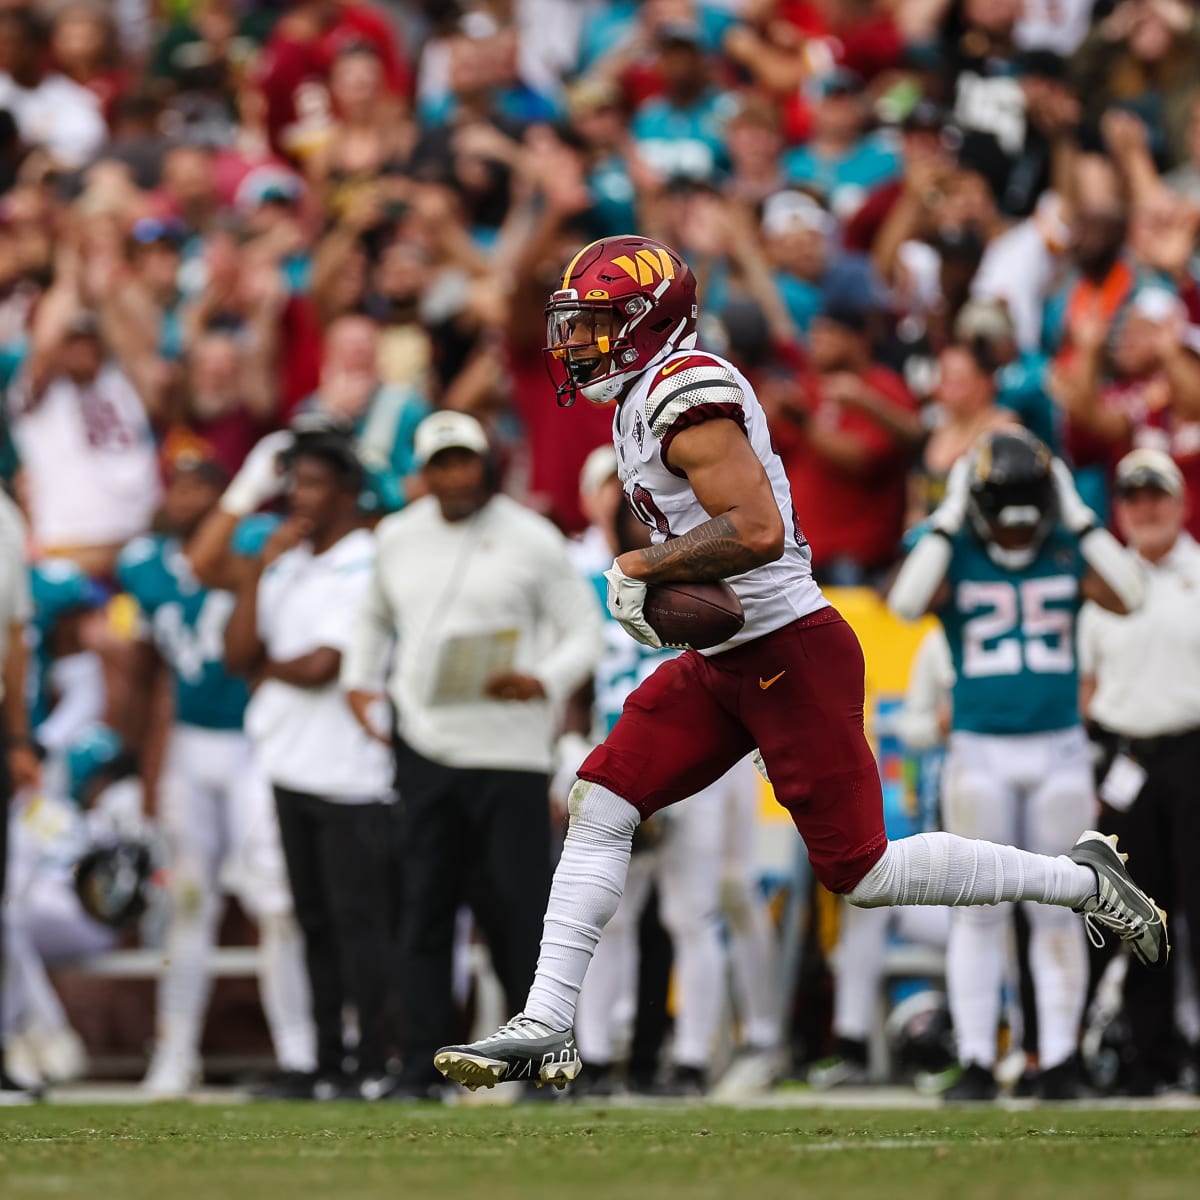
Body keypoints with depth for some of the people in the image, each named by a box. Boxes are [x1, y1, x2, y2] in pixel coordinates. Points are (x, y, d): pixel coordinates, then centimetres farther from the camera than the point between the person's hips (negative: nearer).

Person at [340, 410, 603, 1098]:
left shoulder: (532, 541, -2)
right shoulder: (398, 537, 12)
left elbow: (585, 631, -1)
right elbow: (376, 614, 29)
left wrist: (545, 682, -19)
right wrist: (359, 681, 13)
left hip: (509, 750, -4)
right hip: (424, 749, 4)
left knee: (522, 904, -6)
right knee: (427, 906, 3)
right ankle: (422, 1066, 6)